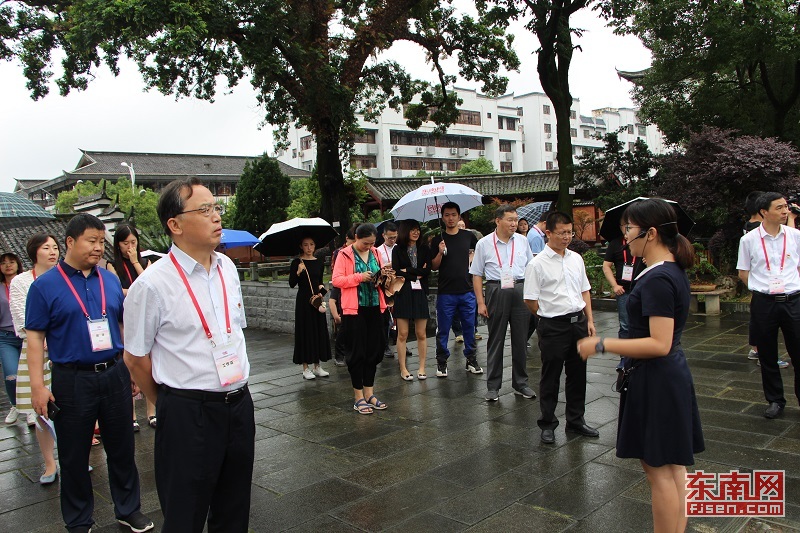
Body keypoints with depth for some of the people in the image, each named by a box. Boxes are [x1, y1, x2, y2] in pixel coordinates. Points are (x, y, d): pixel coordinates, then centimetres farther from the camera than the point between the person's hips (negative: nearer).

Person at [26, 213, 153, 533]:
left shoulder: (110, 281, 6)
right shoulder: (45, 286, -5)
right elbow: (35, 338, -6)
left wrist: (132, 369, 12)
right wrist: (38, 387, -11)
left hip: (114, 375, 3)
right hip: (72, 381, -3)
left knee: (122, 448, 14)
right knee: (74, 456, 11)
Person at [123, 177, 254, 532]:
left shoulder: (227, 268, 4)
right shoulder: (153, 284, -15)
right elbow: (135, 358, -5)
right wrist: (171, 404, 7)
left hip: (239, 405, 6)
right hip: (187, 415, -5)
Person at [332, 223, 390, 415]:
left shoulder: (375, 253, 12)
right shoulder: (345, 255, -5)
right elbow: (336, 280, -12)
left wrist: (382, 275, -2)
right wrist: (359, 277, -21)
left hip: (374, 307, 6)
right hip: (354, 309, -6)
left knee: (374, 350, 9)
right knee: (357, 352, 1)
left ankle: (369, 392, 23)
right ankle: (358, 397, 11)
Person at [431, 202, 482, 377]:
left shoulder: (469, 236, 5)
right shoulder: (438, 240, 0)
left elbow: (475, 251, 24)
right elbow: (433, 266, -1)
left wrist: (470, 260, 8)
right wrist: (440, 253, -16)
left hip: (467, 291, 2)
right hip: (446, 292, -1)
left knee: (469, 327, 8)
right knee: (443, 330, 5)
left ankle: (471, 360, 22)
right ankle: (442, 362, 16)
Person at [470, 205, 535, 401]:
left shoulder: (522, 241, 9)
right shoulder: (484, 244, 0)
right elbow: (477, 275, 2)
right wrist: (481, 303, -4)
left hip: (520, 291, 3)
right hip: (496, 291, -2)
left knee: (520, 339, 9)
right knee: (496, 340, 5)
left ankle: (520, 383, 23)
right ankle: (493, 386, 15)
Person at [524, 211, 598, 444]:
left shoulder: (576, 259, 8)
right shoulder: (537, 264, -11)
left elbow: (585, 291, 15)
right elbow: (530, 300, -9)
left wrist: (589, 320, 9)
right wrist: (551, 315, 1)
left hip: (578, 322, 6)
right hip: (553, 327, -6)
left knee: (577, 374, 16)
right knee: (551, 377, 6)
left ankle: (576, 420, 32)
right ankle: (547, 425, 20)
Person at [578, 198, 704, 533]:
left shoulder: (657, 280, -22)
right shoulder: (673, 271, 9)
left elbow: (659, 343, -27)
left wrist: (601, 345, -24)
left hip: (655, 380, -10)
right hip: (670, 376, 10)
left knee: (658, 469, 2)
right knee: (672, 467, 18)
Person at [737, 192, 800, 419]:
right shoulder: (749, 240, -1)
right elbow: (743, 272, 8)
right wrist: (764, 287, 3)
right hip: (763, 302, 0)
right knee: (767, 356, 10)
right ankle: (775, 400, 27)